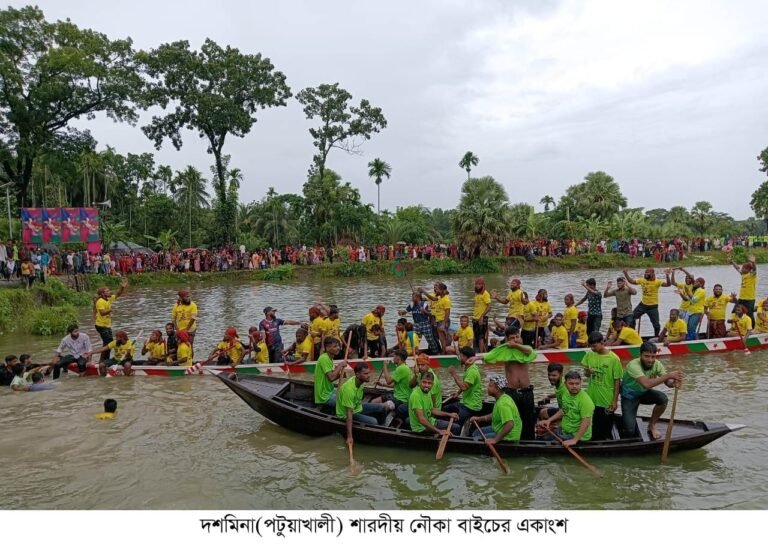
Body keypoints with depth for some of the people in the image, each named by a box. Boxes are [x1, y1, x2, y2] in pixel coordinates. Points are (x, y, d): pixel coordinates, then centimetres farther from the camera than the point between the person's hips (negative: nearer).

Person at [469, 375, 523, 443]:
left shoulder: (502, 404, -28)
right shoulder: (503, 397, 5)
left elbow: (509, 425, -36)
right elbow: (495, 415, 21)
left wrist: (495, 440, -32)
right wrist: (479, 418, 15)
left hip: (507, 437, -11)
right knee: (477, 432, 20)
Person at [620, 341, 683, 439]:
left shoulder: (656, 364, -15)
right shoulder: (633, 365, -33)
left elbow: (668, 382, -21)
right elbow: (647, 383, -47)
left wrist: (674, 383, -45)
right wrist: (669, 375, -50)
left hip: (644, 393, 5)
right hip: (629, 396, -5)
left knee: (663, 398, -27)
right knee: (630, 431, -18)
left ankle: (651, 426, -3)